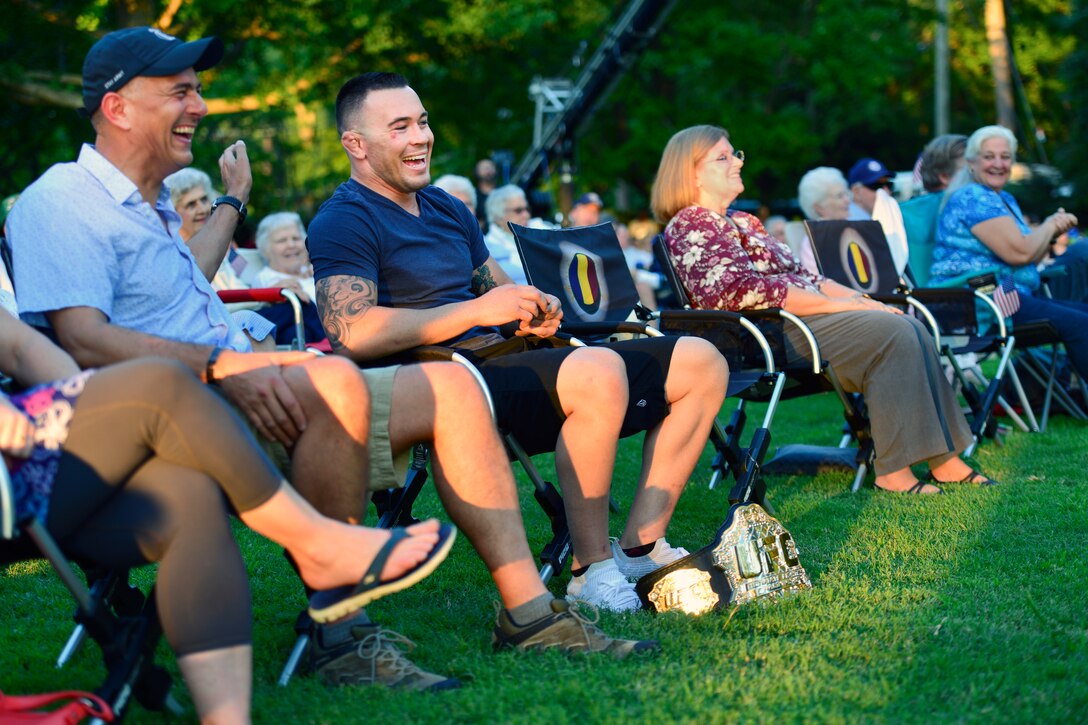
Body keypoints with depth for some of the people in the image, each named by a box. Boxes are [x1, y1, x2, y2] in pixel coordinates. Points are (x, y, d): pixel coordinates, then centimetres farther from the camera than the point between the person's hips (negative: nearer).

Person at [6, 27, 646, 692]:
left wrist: (232, 203, 58)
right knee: (335, 382, -37)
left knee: (449, 387, 1)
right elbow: (85, 339, -21)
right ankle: (339, 634, -31)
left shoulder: (149, 206, 25)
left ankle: (530, 610, -4)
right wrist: (223, 363, -29)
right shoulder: (62, 201, -6)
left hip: (246, 392, 10)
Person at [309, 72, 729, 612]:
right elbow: (353, 334, -21)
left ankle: (639, 548, 0)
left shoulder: (445, 208, 24)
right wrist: (476, 311, -18)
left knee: (700, 364, 3)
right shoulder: (344, 221, -5)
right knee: (599, 372, -37)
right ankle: (591, 569, -23)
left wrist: (536, 313, 4)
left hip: (505, 360, 10)